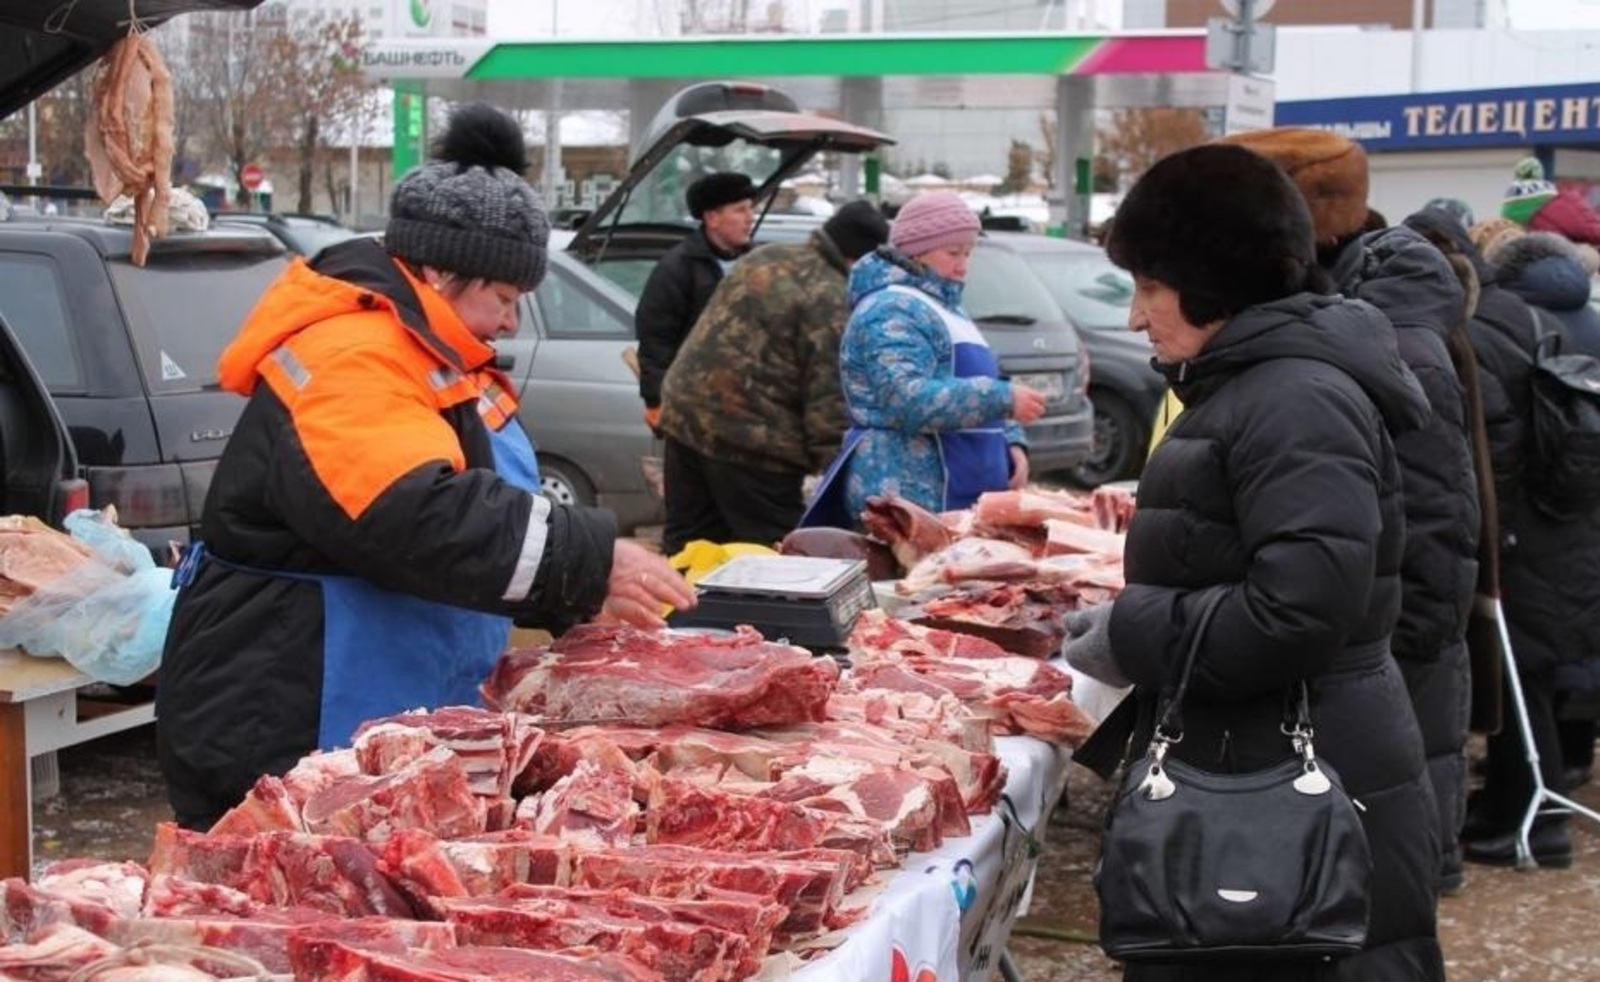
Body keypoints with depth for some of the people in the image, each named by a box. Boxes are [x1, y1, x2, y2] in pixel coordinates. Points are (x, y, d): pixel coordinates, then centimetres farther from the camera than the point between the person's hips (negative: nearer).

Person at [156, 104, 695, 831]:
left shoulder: (427, 354, 14)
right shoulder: (348, 362, -19)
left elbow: (482, 503, 20)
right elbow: (422, 520, -32)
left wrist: (574, 596, 6)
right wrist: (588, 562, -30)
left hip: (402, 720, 10)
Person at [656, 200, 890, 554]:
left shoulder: (766, 256, 13)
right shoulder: (831, 301, -14)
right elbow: (828, 399, -17)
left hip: (684, 417, 8)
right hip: (751, 440, -8)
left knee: (688, 547, 14)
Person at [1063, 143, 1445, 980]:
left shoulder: (1297, 400, -19)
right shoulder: (1249, 382, 14)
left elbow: (1300, 610, -27)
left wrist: (1133, 640, -16)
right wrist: (1128, 622, 8)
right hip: (1249, 785, 10)